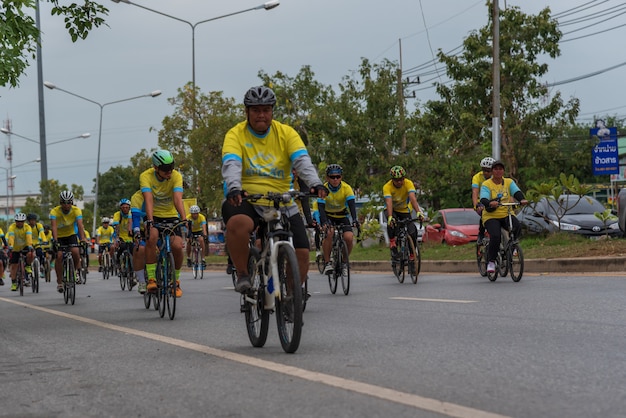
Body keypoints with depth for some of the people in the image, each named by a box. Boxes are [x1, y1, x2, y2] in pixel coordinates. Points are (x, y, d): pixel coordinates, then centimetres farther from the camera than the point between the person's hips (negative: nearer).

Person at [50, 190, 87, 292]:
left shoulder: (76, 210, -19)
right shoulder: (54, 211, -23)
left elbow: (80, 224, -31)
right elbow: (54, 226, -35)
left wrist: (82, 238, -47)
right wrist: (55, 240, -50)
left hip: (71, 234, 1)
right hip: (59, 236, -1)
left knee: (75, 251, -26)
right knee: (59, 255, -20)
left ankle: (76, 270, 4)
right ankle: (59, 282, -7)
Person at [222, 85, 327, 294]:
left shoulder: (286, 133, 4)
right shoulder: (236, 134, -2)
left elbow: (302, 161, -11)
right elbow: (231, 164, -18)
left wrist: (315, 184, -30)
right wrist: (234, 188, -39)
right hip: (246, 201, -2)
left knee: (301, 253, -10)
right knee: (238, 223, -37)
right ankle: (242, 274, -14)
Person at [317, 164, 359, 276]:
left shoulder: (346, 188, -18)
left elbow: (352, 204, -28)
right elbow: (321, 207, -29)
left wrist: (354, 220, -46)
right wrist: (324, 222, -47)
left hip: (342, 215, 2)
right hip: (328, 216, -2)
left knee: (349, 237, -21)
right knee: (329, 233, -32)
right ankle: (327, 263, -19)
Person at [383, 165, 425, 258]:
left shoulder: (408, 183, -25)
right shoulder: (387, 187, -27)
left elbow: (413, 198, -39)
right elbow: (389, 202, -40)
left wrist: (418, 212, -54)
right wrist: (390, 217, -56)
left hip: (404, 210, 1)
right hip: (392, 209, -1)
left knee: (412, 232, -15)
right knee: (391, 222, -36)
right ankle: (392, 243, -17)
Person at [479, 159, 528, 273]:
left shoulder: (509, 182, 7)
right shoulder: (486, 185, -4)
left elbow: (516, 192, -9)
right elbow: (483, 199, -18)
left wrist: (522, 199, -32)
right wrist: (490, 203, -42)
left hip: (506, 214, 3)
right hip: (491, 216, -3)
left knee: (517, 227, -28)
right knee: (495, 236, -26)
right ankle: (491, 261, -8)